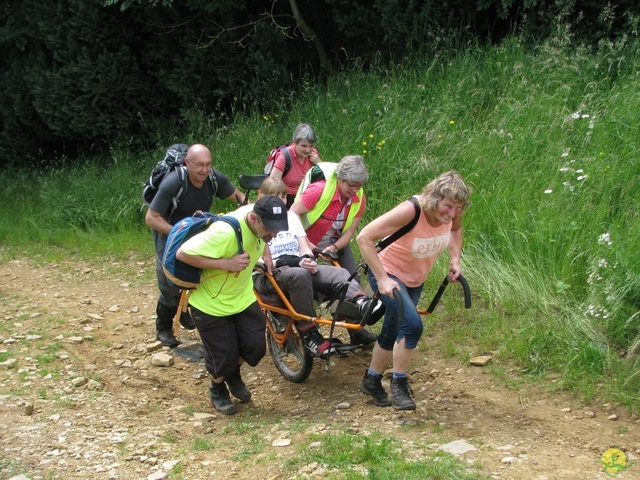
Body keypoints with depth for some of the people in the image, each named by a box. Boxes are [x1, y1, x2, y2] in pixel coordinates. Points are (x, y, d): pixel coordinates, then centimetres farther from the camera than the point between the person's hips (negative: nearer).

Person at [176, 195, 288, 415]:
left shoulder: (261, 218, -15)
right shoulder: (225, 232, -38)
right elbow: (182, 253, -35)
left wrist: (265, 254, -4)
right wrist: (226, 263, -37)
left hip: (243, 297, 6)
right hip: (211, 303, -6)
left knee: (255, 347, 2)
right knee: (223, 356, 2)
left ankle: (233, 375, 35)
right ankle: (218, 390, 36)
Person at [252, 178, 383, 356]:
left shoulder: (291, 216, 21)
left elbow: (304, 248, 15)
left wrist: (309, 260, -11)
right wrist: (297, 261, -19)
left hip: (299, 266, 6)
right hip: (268, 275, -6)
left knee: (339, 273, -21)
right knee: (299, 275, -39)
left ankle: (362, 303, -51)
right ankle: (310, 335, -33)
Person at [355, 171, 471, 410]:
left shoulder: (451, 213, -17)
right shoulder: (410, 211, -35)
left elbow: (456, 230, 10)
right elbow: (364, 237, -35)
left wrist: (455, 260, -5)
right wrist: (382, 279, -36)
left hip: (415, 280, 7)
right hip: (389, 275, -7)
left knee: (392, 333, 19)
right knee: (412, 324, -25)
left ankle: (371, 381, 40)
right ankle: (399, 384, -6)